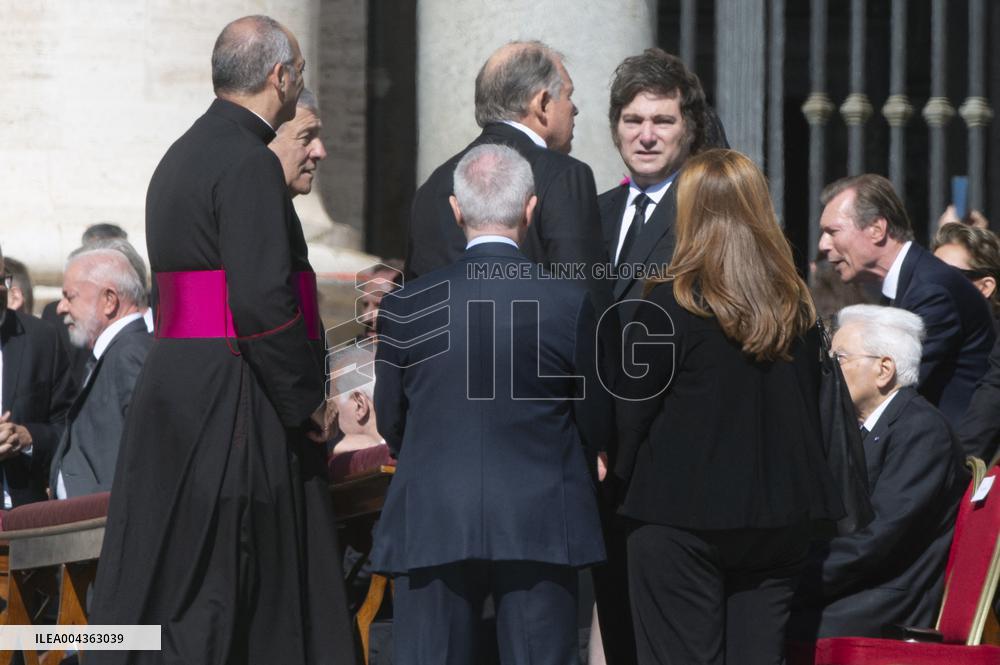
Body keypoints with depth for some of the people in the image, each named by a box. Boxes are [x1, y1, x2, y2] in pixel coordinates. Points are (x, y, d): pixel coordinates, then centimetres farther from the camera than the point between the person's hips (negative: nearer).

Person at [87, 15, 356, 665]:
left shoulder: (182, 156, 17)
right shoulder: (248, 163, -14)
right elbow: (263, 299, -21)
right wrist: (306, 399, -11)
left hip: (176, 386, 9)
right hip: (232, 406, -9)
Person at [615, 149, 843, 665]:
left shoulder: (670, 306, -12)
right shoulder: (798, 306, 5)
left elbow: (631, 410, -7)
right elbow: (810, 406, 13)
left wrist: (624, 477, 9)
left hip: (683, 514, -5)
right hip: (780, 517, 5)